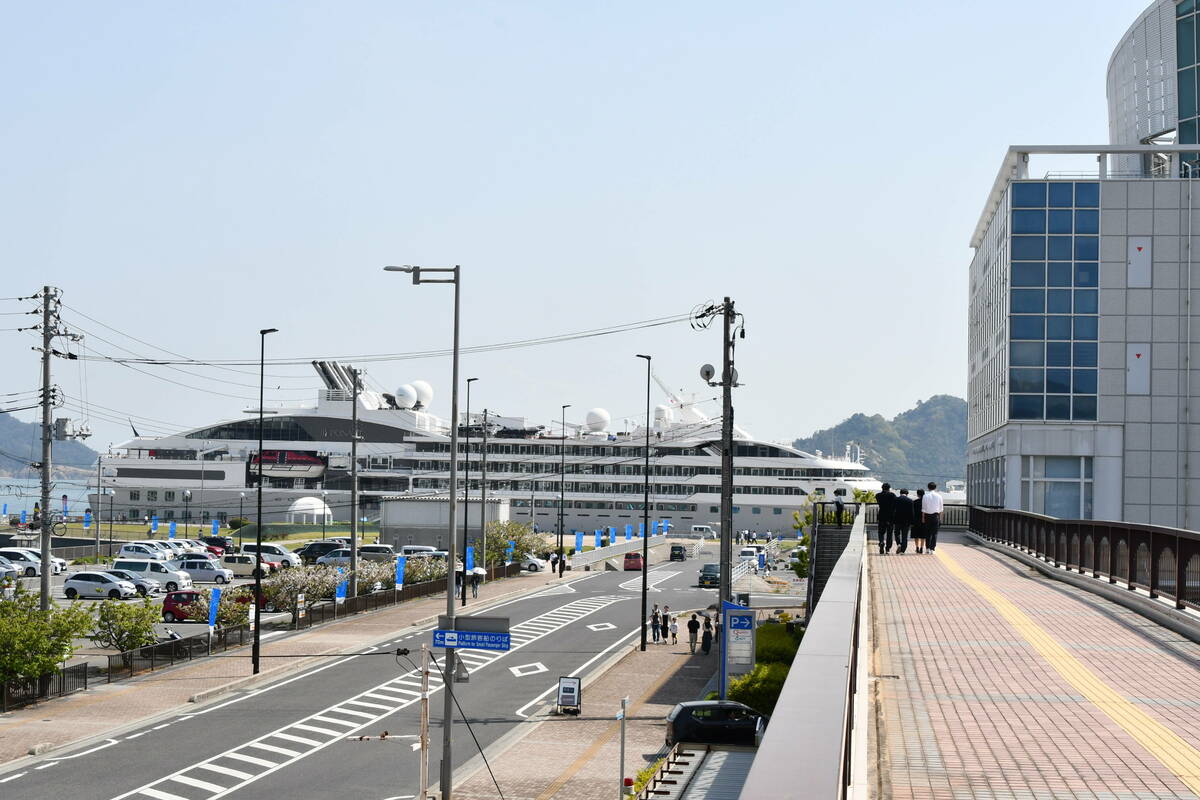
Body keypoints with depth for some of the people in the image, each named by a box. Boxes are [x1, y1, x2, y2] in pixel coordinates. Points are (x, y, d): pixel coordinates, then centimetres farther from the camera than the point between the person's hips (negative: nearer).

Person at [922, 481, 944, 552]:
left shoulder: (925, 496, -3)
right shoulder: (938, 496, 0)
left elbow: (923, 508, -2)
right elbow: (940, 508, 5)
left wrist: (923, 517, 3)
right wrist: (940, 517, 12)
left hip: (927, 515, 0)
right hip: (936, 516, 0)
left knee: (927, 533, 9)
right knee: (934, 533, 2)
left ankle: (928, 548, 9)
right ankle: (932, 548, -3)